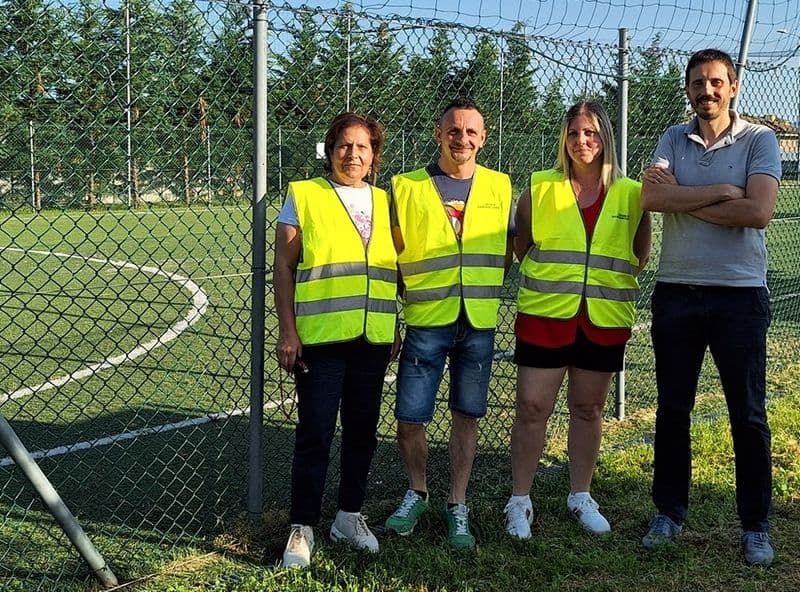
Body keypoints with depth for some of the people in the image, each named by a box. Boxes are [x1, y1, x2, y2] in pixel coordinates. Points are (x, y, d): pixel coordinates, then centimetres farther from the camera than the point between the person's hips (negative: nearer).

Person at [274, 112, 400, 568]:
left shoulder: (384, 202, 12)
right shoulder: (303, 195, 0)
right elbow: (283, 267, -3)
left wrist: (398, 327, 12)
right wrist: (287, 331, -9)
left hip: (374, 339, 5)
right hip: (319, 339, -4)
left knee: (362, 431, 12)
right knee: (315, 433, -1)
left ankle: (350, 515, 27)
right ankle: (303, 528, 10)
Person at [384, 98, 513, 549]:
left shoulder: (500, 187, 7)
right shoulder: (406, 187, 0)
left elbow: (510, 249, 16)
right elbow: (390, 255, 4)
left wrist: (487, 290, 5)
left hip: (480, 324, 2)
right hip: (425, 321, -1)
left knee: (466, 417, 9)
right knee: (410, 418, -1)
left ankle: (458, 507, 23)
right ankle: (417, 493, 26)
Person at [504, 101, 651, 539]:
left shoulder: (631, 194, 4)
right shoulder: (540, 188, 1)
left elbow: (640, 256, 12)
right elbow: (519, 246, 8)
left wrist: (611, 275, 0)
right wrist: (552, 274, -1)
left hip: (605, 320, 1)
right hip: (545, 314, -1)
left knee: (588, 409, 12)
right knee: (532, 407, 0)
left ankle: (580, 497, 26)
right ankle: (520, 500, 12)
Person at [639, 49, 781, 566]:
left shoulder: (759, 140, -2)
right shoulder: (674, 139, 7)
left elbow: (758, 212, -18)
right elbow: (650, 198, -10)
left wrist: (682, 199, -11)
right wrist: (722, 191, -14)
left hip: (740, 295, -3)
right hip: (676, 293, 3)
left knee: (748, 416, 4)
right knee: (672, 410, 12)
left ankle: (756, 527, 17)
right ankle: (670, 513, 25)